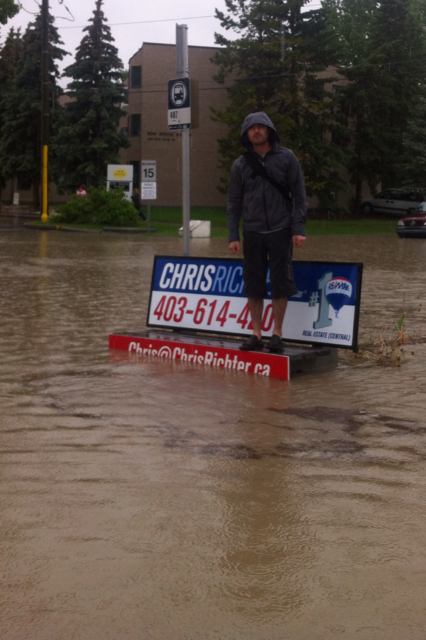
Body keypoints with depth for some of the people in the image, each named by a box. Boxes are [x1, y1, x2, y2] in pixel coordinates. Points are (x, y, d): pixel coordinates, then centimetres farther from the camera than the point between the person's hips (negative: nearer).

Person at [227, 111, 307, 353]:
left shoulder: (286, 158, 1)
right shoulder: (241, 164, 7)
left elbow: (299, 195, 0)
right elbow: (234, 202, 8)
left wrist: (299, 229, -8)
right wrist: (233, 236, 1)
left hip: (281, 231, -2)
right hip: (253, 233, 2)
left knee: (280, 282, 0)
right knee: (254, 284, 4)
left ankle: (277, 334, 9)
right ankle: (256, 334, 12)